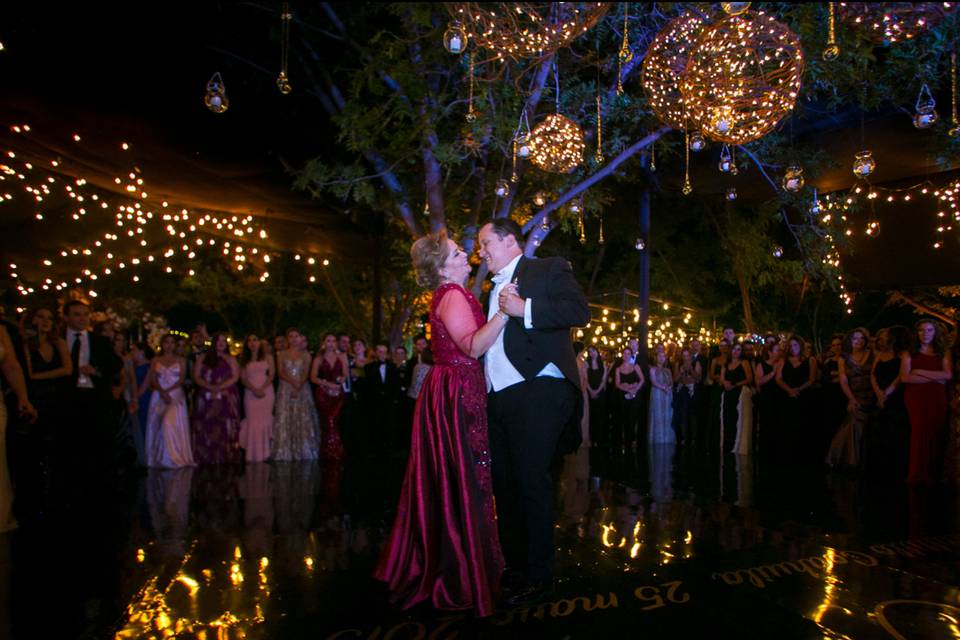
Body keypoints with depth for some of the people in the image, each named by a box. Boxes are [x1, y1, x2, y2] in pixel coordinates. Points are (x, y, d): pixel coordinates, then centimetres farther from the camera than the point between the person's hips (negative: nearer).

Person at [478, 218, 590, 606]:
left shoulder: (549, 269, 2)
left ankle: (539, 578, 7)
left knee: (532, 483, -6)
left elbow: (580, 311, -14)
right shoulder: (493, 288, 24)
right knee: (504, 484, 12)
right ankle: (515, 567, 26)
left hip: (537, 390, -8)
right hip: (497, 398, 8)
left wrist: (525, 309, -20)